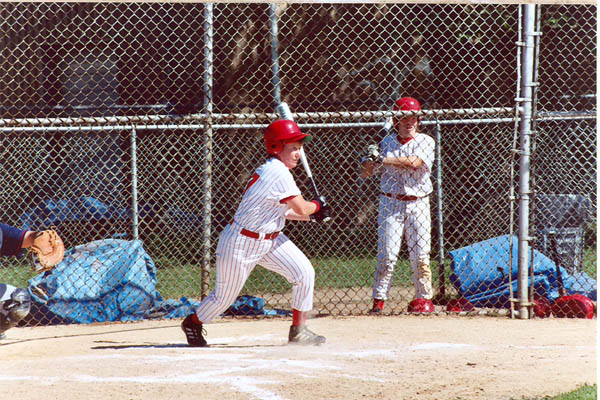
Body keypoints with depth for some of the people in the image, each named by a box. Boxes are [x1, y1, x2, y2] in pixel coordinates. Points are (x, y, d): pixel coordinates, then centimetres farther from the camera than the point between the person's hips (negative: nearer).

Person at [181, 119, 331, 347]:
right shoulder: (278, 173, -25)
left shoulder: (269, 170, 5)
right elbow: (302, 208, -20)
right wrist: (317, 205, 2)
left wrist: (312, 215, 11)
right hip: (241, 244, -10)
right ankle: (193, 323, 33)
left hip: (270, 239, 10)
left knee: (304, 273, -3)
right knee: (225, 296, 6)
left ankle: (298, 331, 6)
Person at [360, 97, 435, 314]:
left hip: (417, 204, 0)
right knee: (387, 254, -7)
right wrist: (371, 158, -14)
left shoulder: (425, 141, 1)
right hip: (390, 204, 0)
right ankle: (378, 300, -5)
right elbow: (365, 173, 7)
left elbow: (415, 162, -19)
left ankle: (423, 298, 11)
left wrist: (383, 159, -21)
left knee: (420, 255, 0)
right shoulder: (386, 143, 7)